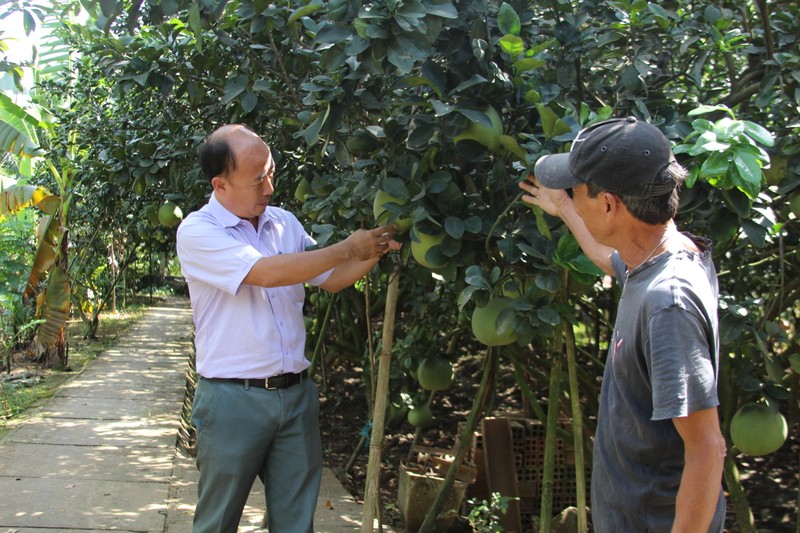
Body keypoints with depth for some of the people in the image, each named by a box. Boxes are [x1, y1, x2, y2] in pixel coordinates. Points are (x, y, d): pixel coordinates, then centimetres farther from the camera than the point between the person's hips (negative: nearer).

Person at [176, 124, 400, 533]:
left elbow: (330, 279, 17)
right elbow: (267, 272, -23)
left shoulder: (284, 222, 9)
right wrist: (348, 248, -16)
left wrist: (375, 251, 0)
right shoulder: (197, 232, -10)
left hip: (296, 393, 5)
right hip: (232, 398, -5)